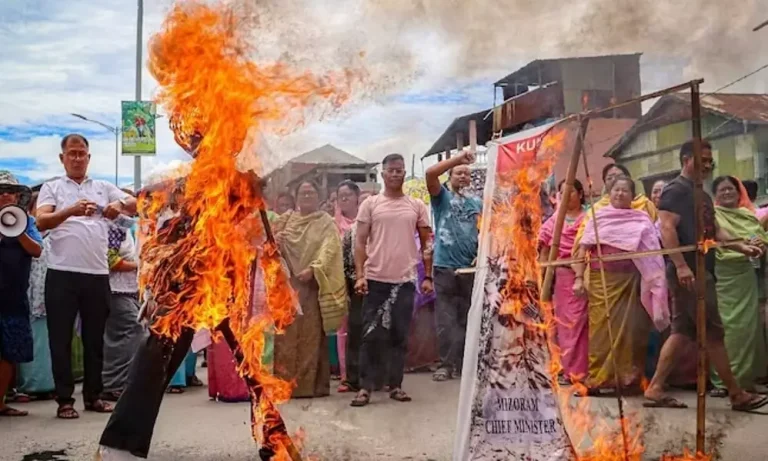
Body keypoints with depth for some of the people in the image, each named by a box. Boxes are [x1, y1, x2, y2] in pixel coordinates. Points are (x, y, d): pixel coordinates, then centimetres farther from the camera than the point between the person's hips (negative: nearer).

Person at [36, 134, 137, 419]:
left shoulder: (104, 188, 14)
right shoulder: (52, 188, 7)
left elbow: (136, 205, 5)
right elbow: (41, 222, -8)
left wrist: (120, 205, -18)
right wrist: (70, 211, -27)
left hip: (97, 274, 2)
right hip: (62, 274, -2)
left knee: (95, 338, 10)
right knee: (61, 339, 2)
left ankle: (93, 396, 20)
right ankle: (64, 399, 10)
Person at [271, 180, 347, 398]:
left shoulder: (326, 222, 3)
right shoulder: (286, 219, 15)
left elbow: (328, 250, -10)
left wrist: (313, 269, -25)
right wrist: (274, 242, -6)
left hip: (312, 284, -3)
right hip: (287, 283, 4)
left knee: (312, 333, -2)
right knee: (286, 333, 2)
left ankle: (313, 383, 2)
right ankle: (285, 383, 7)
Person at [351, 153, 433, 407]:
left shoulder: (417, 206, 7)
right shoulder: (370, 204, 3)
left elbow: (426, 243, 10)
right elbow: (360, 242, 1)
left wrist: (428, 276, 3)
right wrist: (360, 275, -9)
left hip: (405, 281, 1)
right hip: (375, 279, -1)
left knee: (400, 336, 7)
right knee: (371, 335, 1)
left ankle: (395, 385, 17)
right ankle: (365, 387, 7)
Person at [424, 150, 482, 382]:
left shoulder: (477, 202, 13)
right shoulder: (442, 196, 5)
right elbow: (430, 173, -13)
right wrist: (458, 157, -13)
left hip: (471, 267, 3)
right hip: (445, 266, -3)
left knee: (467, 319, 9)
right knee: (446, 320, -2)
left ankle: (463, 363, 18)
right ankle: (446, 364, 4)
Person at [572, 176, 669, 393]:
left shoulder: (642, 219, 8)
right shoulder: (597, 216, 8)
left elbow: (653, 251, 3)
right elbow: (583, 248, 4)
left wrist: (654, 283, -7)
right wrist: (579, 278, -5)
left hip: (631, 280, 1)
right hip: (602, 280, 0)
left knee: (630, 329, 1)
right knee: (602, 329, -1)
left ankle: (628, 377, 11)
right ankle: (596, 379, 3)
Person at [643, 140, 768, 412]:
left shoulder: (701, 194, 22)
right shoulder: (676, 190, -8)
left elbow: (714, 229, 23)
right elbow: (667, 228, -18)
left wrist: (742, 248, 9)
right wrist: (680, 265, -26)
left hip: (701, 270, 10)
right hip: (688, 270, -10)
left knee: (682, 331, 7)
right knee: (713, 332, -4)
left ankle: (655, 389, 9)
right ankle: (736, 394, 5)